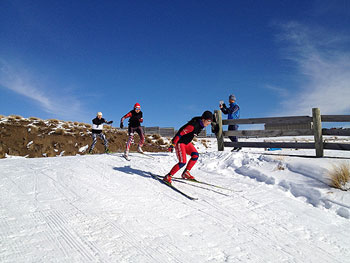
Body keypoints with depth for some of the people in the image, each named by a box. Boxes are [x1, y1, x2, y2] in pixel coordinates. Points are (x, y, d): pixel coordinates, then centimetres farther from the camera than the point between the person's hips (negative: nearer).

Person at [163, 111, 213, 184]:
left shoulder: (201, 124, 0)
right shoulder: (193, 125, -28)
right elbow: (180, 133, -27)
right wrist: (173, 144, -27)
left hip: (187, 142, 9)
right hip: (179, 142, -9)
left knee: (195, 155, -6)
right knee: (182, 162, -16)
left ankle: (186, 173, 7)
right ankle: (168, 177, -4)